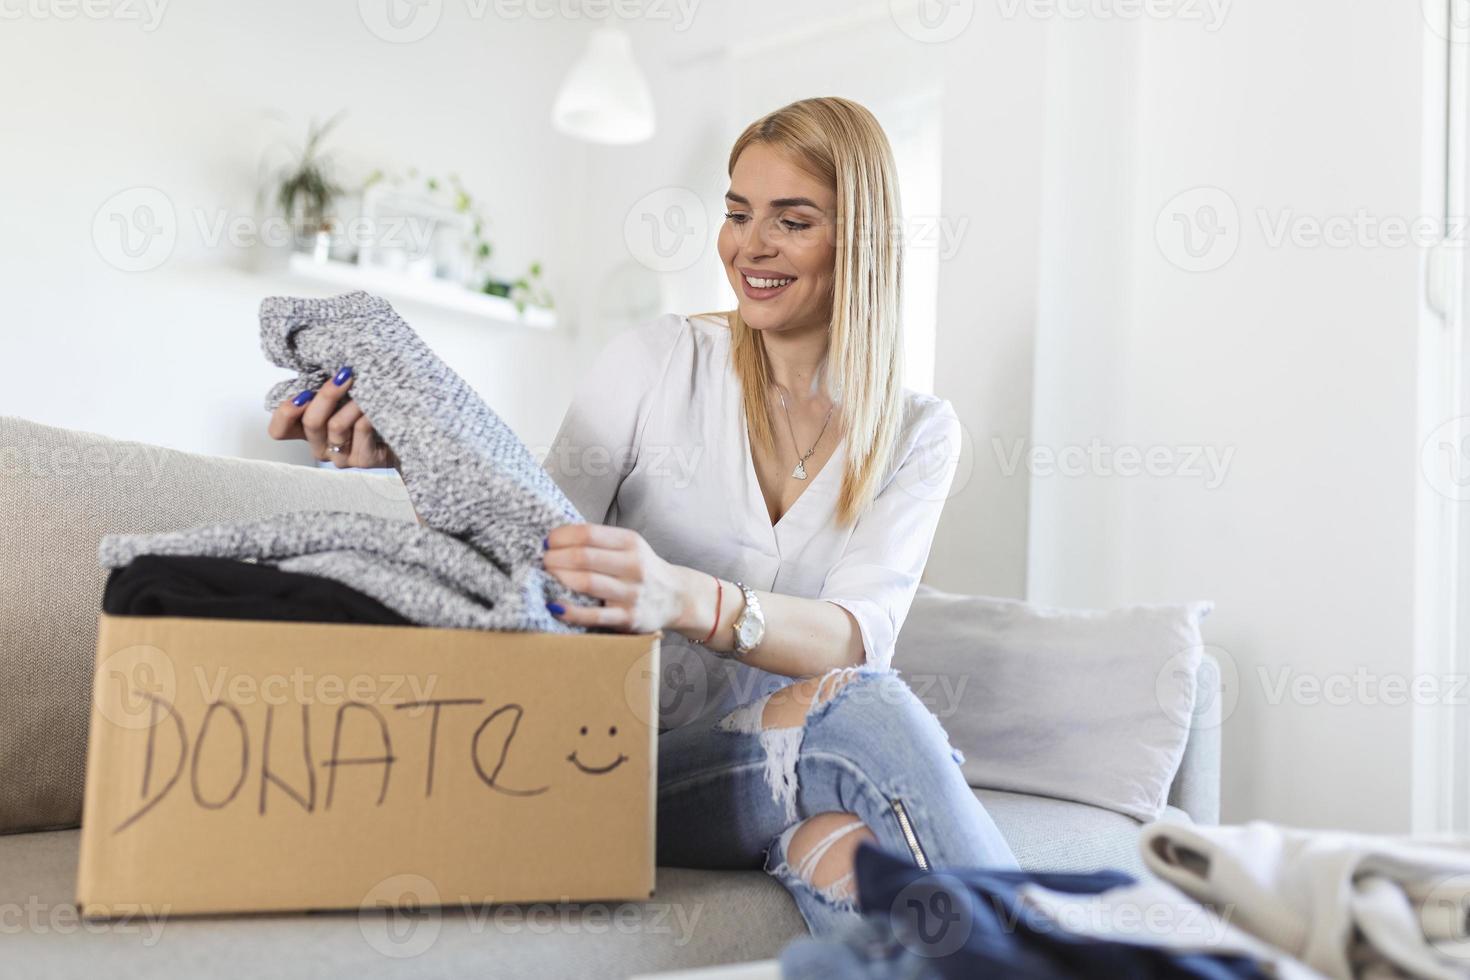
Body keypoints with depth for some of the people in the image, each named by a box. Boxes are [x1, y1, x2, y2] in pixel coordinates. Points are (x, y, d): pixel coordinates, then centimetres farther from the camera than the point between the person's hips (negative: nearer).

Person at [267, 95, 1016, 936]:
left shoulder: (918, 433, 2)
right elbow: (533, 544, -5)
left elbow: (862, 635, -15)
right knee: (863, 708, -30)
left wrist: (686, 599, -36)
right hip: (646, 747, -1)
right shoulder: (663, 357, 0)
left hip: (786, 738, 1)